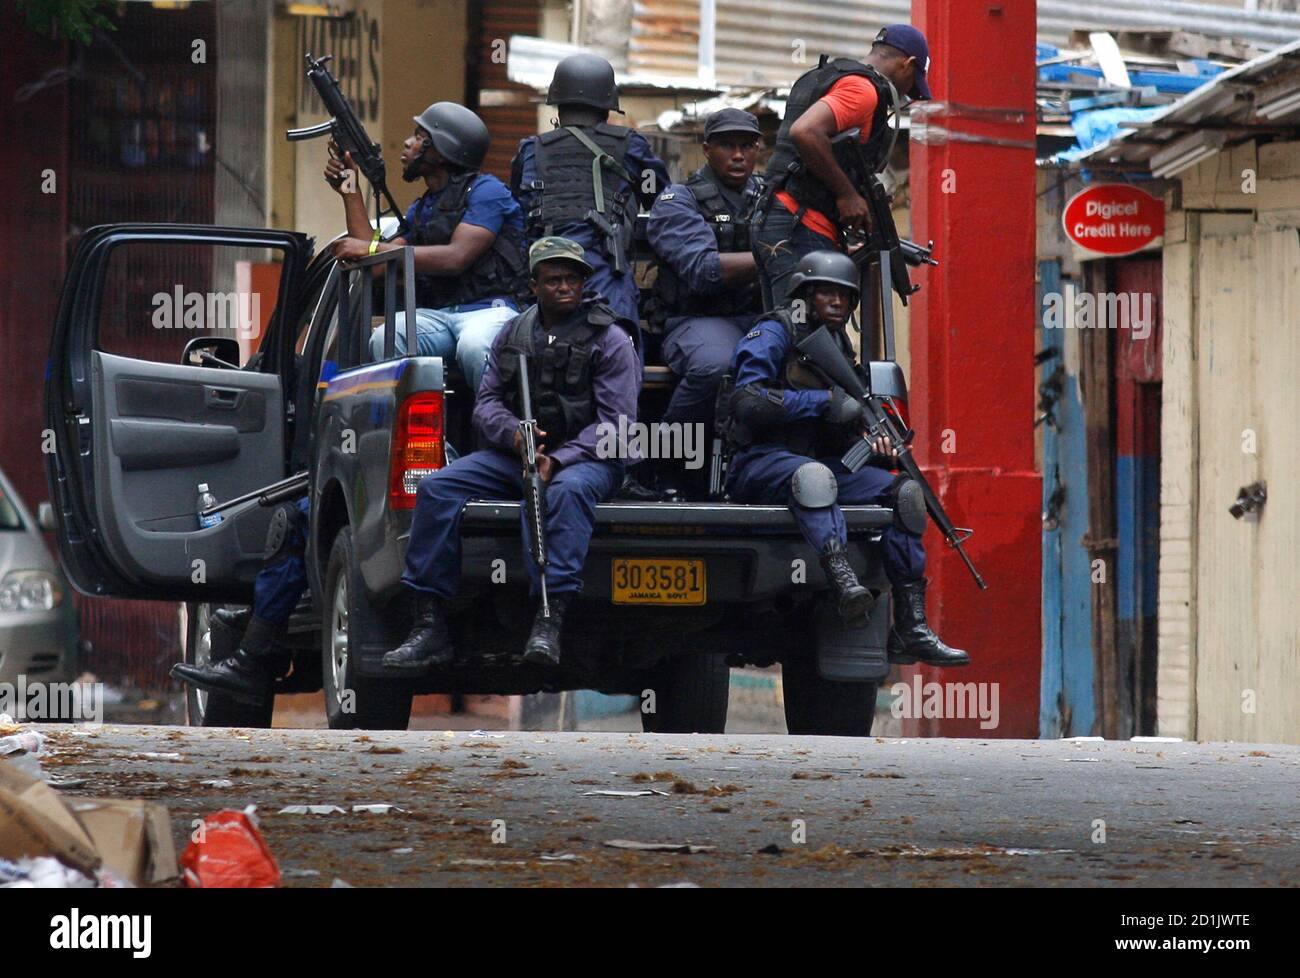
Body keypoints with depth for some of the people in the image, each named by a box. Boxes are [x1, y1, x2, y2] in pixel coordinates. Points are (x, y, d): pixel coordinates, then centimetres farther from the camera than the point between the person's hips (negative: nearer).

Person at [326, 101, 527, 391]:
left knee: (474, 347, -41)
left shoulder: (486, 191, 1)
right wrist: (349, 192, 18)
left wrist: (372, 248, -11)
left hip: (488, 310, -6)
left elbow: (456, 257, -13)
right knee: (383, 340, -28)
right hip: (434, 315, 6)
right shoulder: (418, 211, 26)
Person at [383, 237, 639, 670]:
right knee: (437, 489, -17)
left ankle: (550, 622, -49)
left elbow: (616, 421, -9)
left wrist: (558, 459, -22)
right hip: (514, 455, 5)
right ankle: (431, 626, -23)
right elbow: (486, 403, 11)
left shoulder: (610, 338, -2)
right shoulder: (513, 334, 14)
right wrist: (514, 434, -14)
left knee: (568, 491, -42)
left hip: (586, 458, -5)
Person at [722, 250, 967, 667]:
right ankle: (842, 580, -62)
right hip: (757, 465, -7)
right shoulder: (773, 335, -4)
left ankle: (910, 629, -19)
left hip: (817, 463, 7)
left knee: (899, 489, -12)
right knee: (812, 475, -40)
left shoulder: (839, 348, 19)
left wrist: (872, 445, -1)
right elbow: (747, 402, -19)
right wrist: (825, 401, -19)